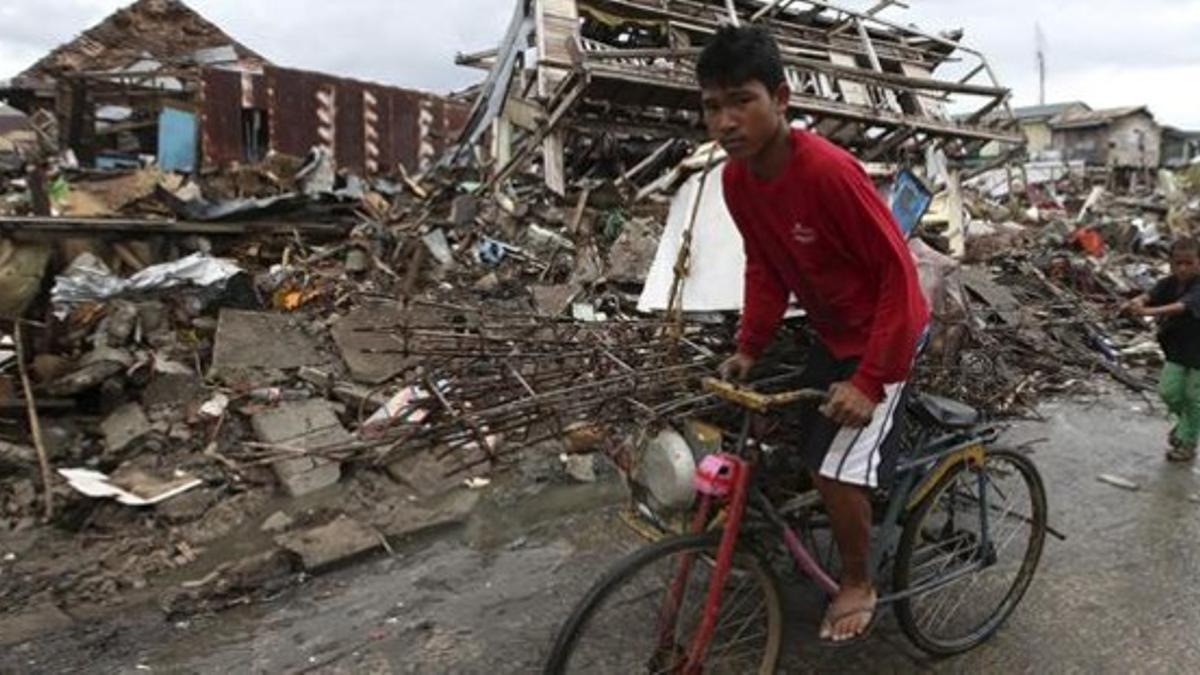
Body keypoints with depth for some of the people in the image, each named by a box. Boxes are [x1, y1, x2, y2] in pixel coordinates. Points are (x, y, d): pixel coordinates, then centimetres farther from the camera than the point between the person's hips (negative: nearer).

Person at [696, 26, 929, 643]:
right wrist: (749, 347, -3)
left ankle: (858, 584, 18)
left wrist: (871, 378, -28)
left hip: (884, 333, -7)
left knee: (837, 469, -9)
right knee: (809, 448, 16)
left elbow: (898, 270, -27)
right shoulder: (736, 178, -11)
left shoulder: (828, 170, -33)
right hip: (831, 330, 7)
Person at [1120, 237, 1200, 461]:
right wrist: (1136, 302, -47)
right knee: (1168, 391, 1)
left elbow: (1181, 306, -41)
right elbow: (1149, 295, -23)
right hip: (1177, 348, 5)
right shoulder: (1169, 283, -7)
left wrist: (1149, 312, -56)